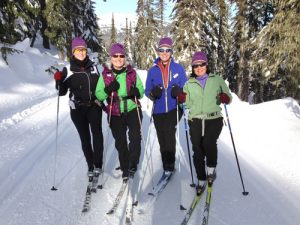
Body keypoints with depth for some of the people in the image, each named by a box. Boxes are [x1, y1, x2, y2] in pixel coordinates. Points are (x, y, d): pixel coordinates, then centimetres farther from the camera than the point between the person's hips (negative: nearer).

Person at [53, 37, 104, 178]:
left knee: (97, 133, -11)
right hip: (77, 109, -1)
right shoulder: (68, 69, -1)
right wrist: (58, 80, -19)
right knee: (85, 137, 6)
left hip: (94, 106, 1)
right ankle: (90, 165, 18)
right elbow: (62, 92, -2)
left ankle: (98, 164, -1)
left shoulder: (92, 67, 6)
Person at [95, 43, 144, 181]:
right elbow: (98, 95, 1)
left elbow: (141, 91, 8)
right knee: (120, 142, 7)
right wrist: (108, 90, -19)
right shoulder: (105, 74, 3)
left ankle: (133, 164, 4)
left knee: (135, 137, -15)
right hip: (115, 114, 1)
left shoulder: (132, 73, 3)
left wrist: (137, 92, -16)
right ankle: (124, 168, 24)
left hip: (133, 110, 0)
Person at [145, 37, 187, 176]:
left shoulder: (178, 68, 3)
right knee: (162, 140, 7)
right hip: (158, 111, 2)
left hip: (174, 110, -2)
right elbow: (147, 91, 8)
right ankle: (167, 166, 24)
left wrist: (179, 92, -18)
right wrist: (153, 93, -15)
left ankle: (169, 166, 1)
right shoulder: (153, 70, 7)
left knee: (169, 135, -17)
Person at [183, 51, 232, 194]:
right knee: (197, 150, 0)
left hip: (214, 119, -2)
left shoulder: (217, 80, 10)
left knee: (208, 143, -24)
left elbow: (228, 96, 9)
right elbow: (187, 103, 15)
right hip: (195, 120, 2)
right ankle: (201, 180, 18)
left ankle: (211, 167, 5)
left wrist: (225, 98, -13)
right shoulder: (189, 84, 15)